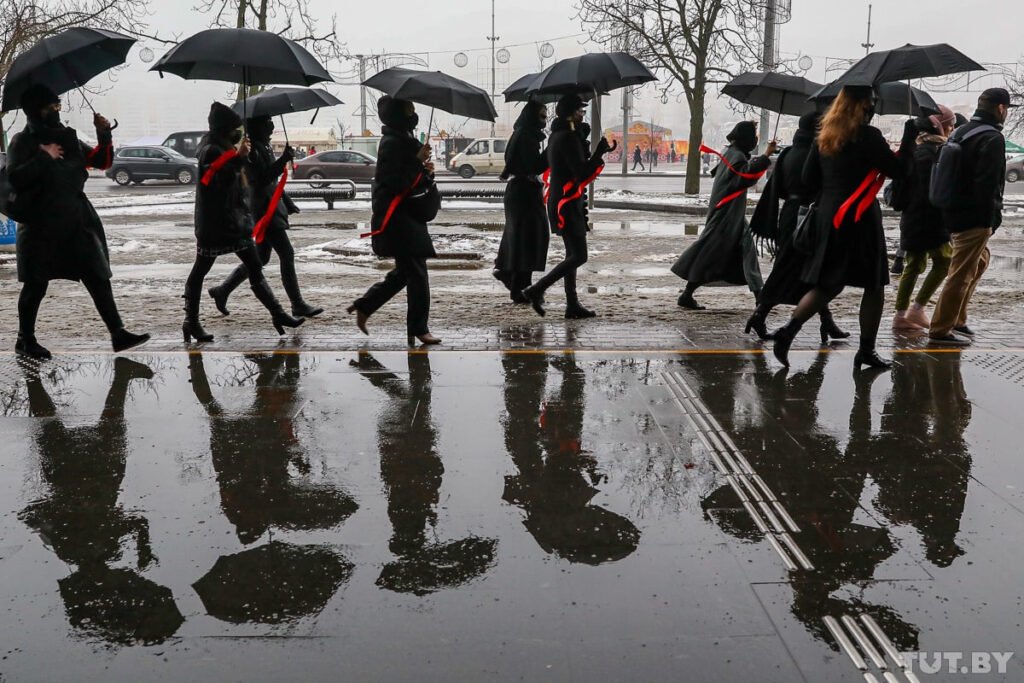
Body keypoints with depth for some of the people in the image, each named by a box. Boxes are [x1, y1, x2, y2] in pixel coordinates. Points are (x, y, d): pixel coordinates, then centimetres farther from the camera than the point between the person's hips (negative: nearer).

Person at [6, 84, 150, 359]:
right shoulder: (23, 142, -2)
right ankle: (25, 339, 20)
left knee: (99, 279, 0)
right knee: (36, 285, 4)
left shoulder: (68, 137, 13)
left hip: (78, 223, 5)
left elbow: (102, 162, 15)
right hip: (41, 227, -5)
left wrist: (104, 136, -1)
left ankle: (118, 333, 2)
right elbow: (15, 178, -16)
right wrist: (44, 157, -17)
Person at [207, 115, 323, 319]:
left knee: (261, 257, 15)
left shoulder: (264, 146, 16)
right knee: (286, 254, -8)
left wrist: (287, 203, 24)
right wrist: (283, 161, -28)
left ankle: (222, 290, 23)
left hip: (270, 207, 10)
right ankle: (298, 305, -2)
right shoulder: (251, 149, -14)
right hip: (263, 209, -10)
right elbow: (261, 179, -24)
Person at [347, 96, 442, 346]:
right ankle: (418, 329, 2)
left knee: (406, 271, 16)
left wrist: (426, 170, 3)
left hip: (410, 217, 10)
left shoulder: (405, 140, 15)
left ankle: (363, 307, 25)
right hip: (398, 219, -10)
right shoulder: (392, 144, -15)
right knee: (416, 274, -6)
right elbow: (394, 183, -22)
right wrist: (418, 161, -23)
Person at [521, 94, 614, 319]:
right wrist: (599, 153, -12)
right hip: (567, 205, -11)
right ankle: (536, 291, -8)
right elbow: (582, 174, -21)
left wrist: (597, 154, 10)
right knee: (579, 256, -8)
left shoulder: (557, 135, 16)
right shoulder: (568, 137, -16)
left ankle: (572, 305, 16)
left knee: (572, 254, 13)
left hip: (560, 203, 11)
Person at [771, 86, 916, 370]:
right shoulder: (868, 136, -11)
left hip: (828, 217, 6)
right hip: (859, 219, -6)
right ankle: (866, 351, 12)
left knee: (827, 284, 12)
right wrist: (909, 139, 6)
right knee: (874, 286, 8)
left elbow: (808, 180, 10)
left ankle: (789, 330, -7)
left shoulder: (825, 136, 8)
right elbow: (898, 170, -6)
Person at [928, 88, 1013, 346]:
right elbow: (987, 183, -22)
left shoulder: (961, 132, 14)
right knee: (961, 274, -5)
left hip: (955, 212, 10)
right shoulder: (993, 138, -14)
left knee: (980, 260, 25)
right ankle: (941, 330, -1)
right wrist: (989, 220, -19)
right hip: (974, 218, -10)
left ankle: (957, 318, 27)